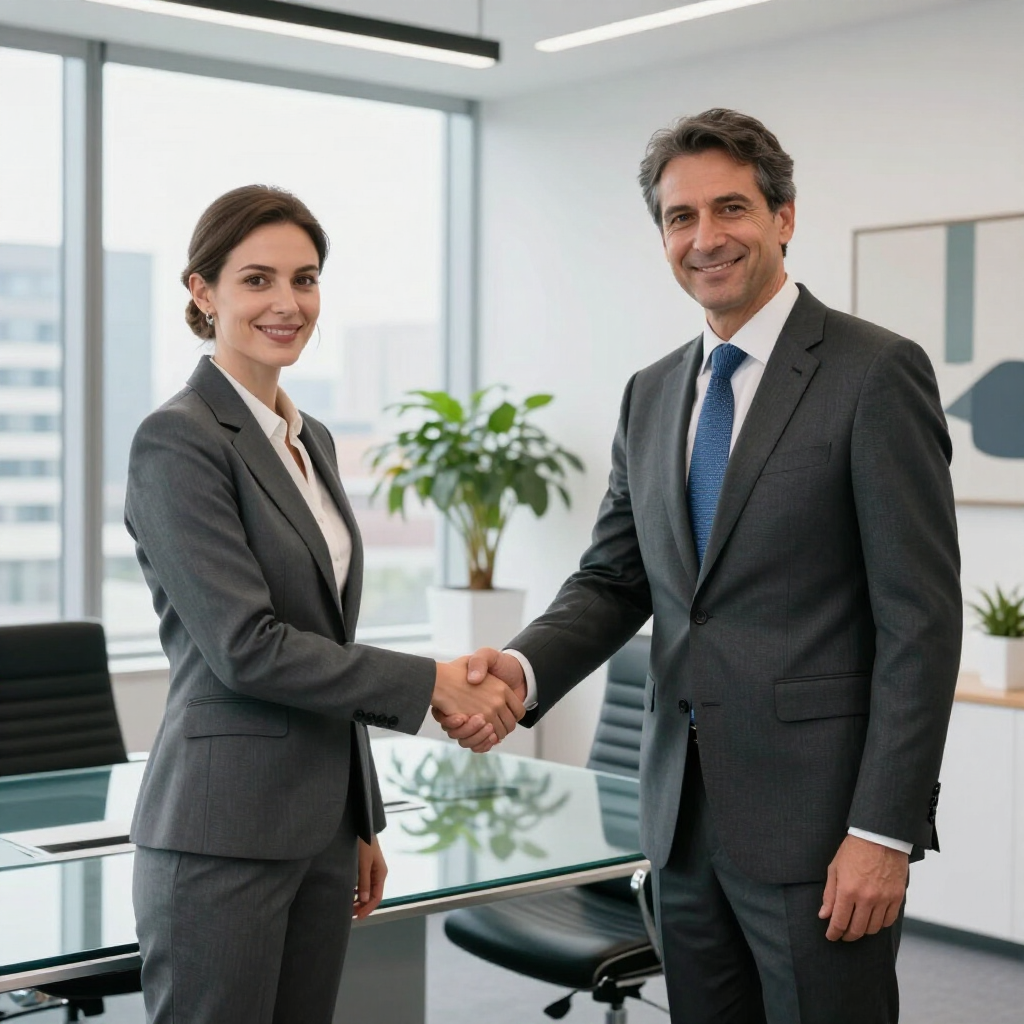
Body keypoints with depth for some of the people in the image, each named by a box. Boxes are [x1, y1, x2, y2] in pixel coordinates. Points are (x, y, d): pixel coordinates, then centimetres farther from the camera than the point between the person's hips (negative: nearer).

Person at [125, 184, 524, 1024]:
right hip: (224, 830, -8)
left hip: (320, 821, 8)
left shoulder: (311, 440, 13)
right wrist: (430, 684, -14)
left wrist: (361, 823, 18)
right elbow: (246, 647, -18)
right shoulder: (179, 441, -12)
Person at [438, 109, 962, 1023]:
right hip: (686, 813, 6)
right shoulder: (652, 395, 12)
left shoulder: (875, 373, -8)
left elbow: (920, 618, -12)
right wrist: (524, 667, -9)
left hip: (818, 819, -6)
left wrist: (884, 830, -15)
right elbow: (615, 580, 12)